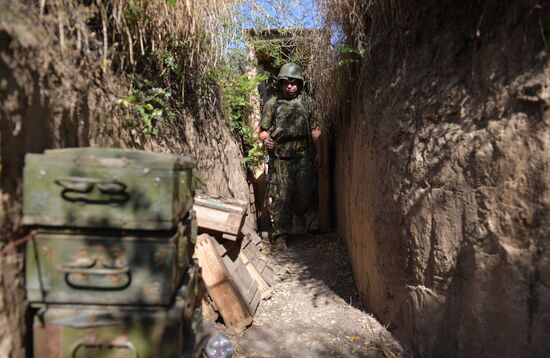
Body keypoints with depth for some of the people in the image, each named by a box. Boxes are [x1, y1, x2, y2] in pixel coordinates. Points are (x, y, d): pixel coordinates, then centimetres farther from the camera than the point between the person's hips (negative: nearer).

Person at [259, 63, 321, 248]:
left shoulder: (307, 102, 9)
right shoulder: (272, 104, 6)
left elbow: (315, 130, 10)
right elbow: (263, 130, 8)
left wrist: (318, 153, 6)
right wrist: (265, 139, -14)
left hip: (304, 156, 1)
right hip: (280, 158, -1)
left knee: (306, 190, -3)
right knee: (280, 197, -1)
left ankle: (299, 213, 31)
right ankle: (280, 235, 10)